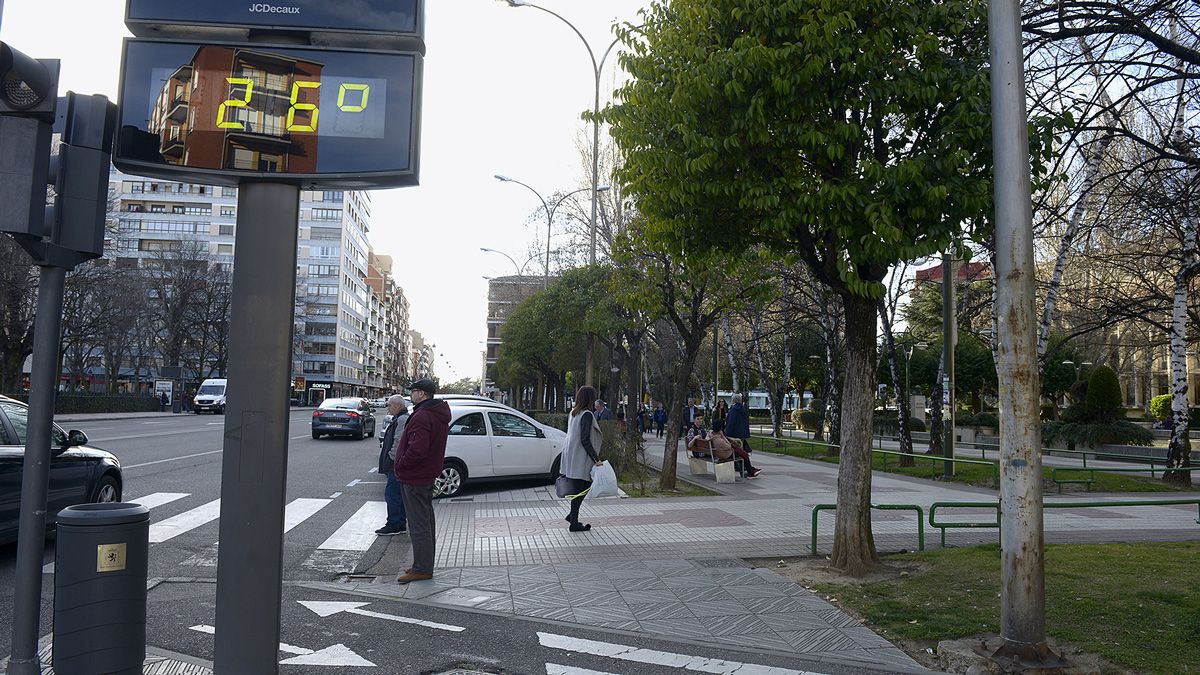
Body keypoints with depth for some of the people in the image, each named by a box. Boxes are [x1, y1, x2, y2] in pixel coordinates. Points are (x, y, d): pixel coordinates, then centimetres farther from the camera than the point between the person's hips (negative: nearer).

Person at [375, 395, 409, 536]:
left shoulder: (403, 420, -16)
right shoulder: (399, 419, 19)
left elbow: (399, 441, -23)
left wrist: (392, 456, -18)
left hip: (396, 464, -11)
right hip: (396, 464, 11)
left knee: (392, 494, -8)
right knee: (400, 494, 14)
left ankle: (394, 524, -3)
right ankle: (401, 523, 20)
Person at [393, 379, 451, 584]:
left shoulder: (422, 417, -21)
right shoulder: (440, 415, 12)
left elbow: (417, 449, -31)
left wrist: (401, 465, -15)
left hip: (414, 478, -11)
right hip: (428, 476, 11)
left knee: (418, 525, -4)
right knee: (426, 522, 17)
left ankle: (422, 569, 1)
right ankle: (425, 565, 27)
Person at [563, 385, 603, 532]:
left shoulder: (573, 413, 10)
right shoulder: (587, 415, -17)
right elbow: (585, 440, -21)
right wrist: (596, 459, -19)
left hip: (572, 458, 9)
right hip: (581, 460, -9)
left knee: (583, 487, 18)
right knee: (580, 490, 0)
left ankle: (572, 516, 20)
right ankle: (574, 523, 6)